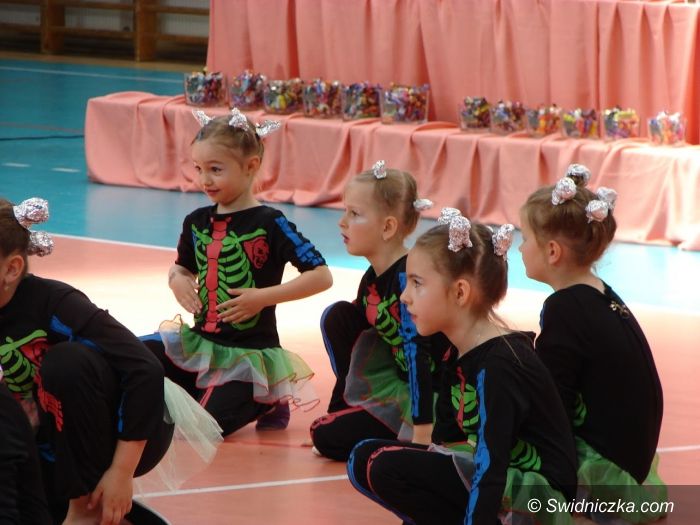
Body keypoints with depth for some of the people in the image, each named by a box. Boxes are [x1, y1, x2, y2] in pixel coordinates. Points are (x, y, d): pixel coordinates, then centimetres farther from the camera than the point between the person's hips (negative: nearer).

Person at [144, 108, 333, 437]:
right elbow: (182, 268, 23)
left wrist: (262, 297, -23)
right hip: (200, 342, 6)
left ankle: (263, 402, 9)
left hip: (248, 353, -6)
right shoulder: (197, 222, 5)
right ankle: (190, 396, 11)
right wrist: (178, 281, -2)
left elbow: (321, 276, -18)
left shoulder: (270, 224, -14)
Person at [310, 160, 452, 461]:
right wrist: (335, 411, 16)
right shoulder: (372, 280, 4)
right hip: (402, 385, 8)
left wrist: (421, 437, -34)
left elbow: (418, 355, -29)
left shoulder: (409, 278, -24)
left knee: (328, 437, -12)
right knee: (337, 317, 2)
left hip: (437, 400, -8)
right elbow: (352, 340, 13)